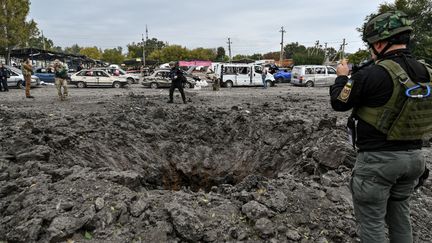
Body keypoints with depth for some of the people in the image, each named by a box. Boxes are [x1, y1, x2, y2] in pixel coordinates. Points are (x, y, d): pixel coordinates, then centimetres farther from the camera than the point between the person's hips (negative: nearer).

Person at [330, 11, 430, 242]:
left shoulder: (372, 74, -21)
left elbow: (338, 103, -8)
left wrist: (342, 76, 10)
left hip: (377, 160, -7)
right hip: (413, 157, 7)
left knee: (372, 222, 7)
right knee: (399, 215, 23)